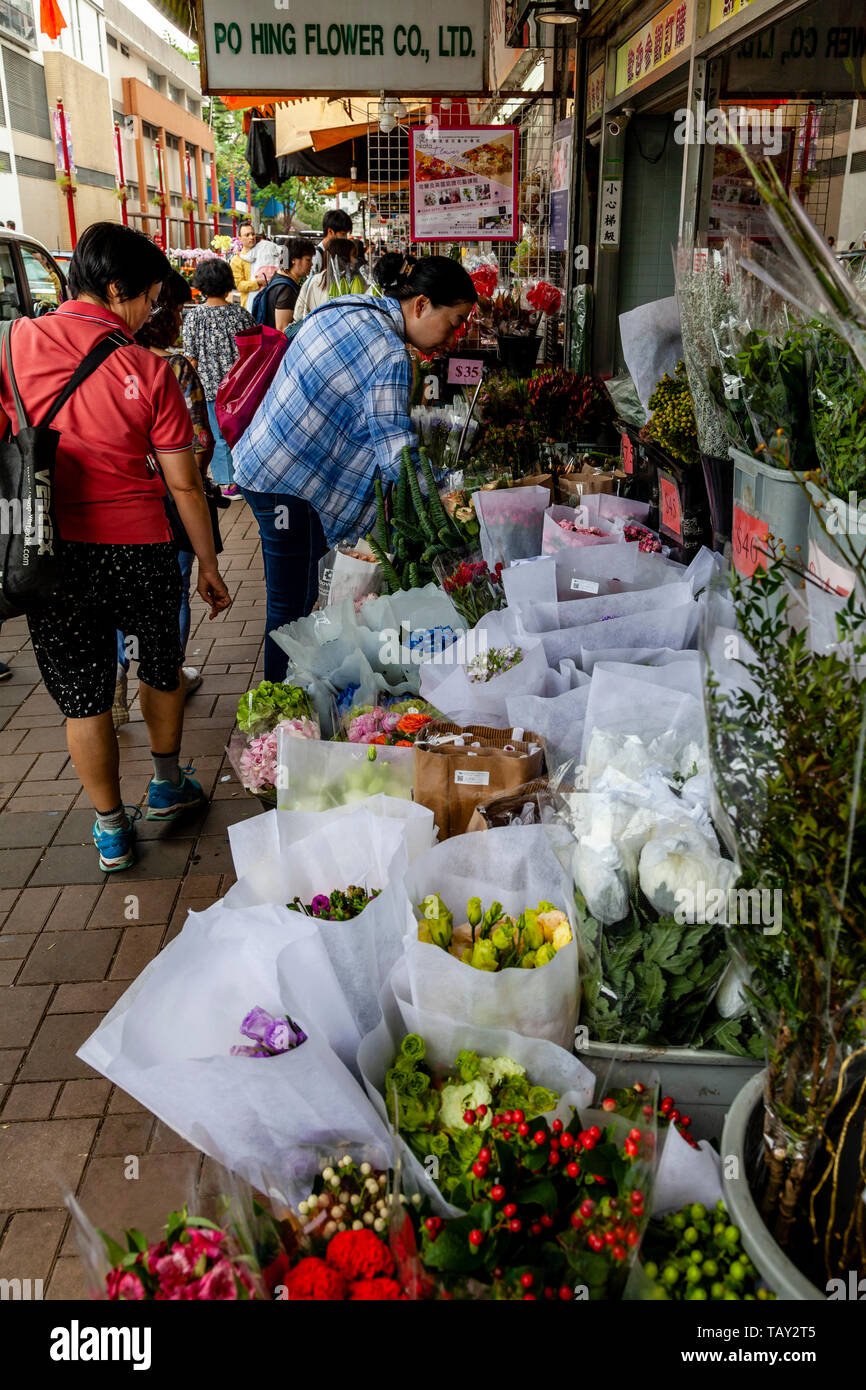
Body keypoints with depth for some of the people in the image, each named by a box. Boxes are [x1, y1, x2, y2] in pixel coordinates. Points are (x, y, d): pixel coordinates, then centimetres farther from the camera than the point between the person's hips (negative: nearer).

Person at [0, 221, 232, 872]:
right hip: (139, 547, -1)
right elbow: (184, 484, -7)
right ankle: (167, 783, 42)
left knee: (85, 695, 12)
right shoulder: (149, 371, -10)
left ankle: (111, 830, 25)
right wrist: (209, 565, 4)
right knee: (162, 667, 24)